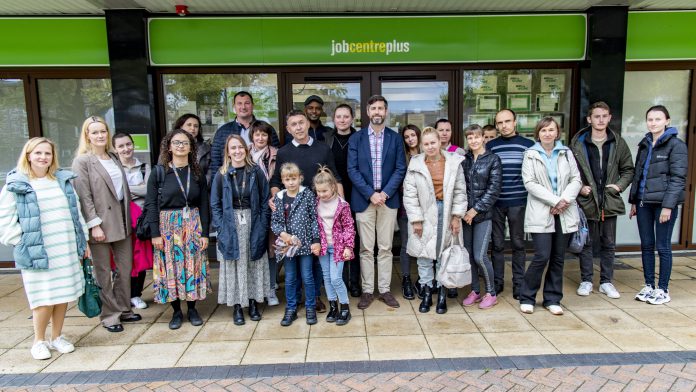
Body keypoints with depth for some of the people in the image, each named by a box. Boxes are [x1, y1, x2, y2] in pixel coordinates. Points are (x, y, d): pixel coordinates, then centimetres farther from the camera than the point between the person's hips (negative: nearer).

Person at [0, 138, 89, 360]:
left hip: (67, 250, 4)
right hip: (37, 252, -4)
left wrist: (83, 241, 13)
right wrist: (24, 243, -8)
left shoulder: (63, 180, 10)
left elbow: (76, 212, 14)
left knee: (64, 295, 9)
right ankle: (39, 341, 19)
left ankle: (57, 337, 26)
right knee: (44, 298, -2)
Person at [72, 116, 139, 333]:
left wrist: (129, 218, 11)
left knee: (125, 268, 12)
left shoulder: (114, 158, 12)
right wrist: (94, 225, -17)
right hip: (100, 224, -6)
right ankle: (109, 315, 18)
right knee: (103, 273, 6)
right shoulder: (82, 162, -7)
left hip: (121, 222, 6)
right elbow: (84, 197, -13)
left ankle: (123, 309, 26)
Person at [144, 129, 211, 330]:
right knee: (171, 267, 3)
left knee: (193, 266, 5)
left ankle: (192, 309, 19)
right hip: (168, 225, -1)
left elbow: (204, 205, 4)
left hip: (193, 226, 2)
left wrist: (204, 232, -2)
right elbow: (151, 203, -4)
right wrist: (155, 233, -10)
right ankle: (176, 311, 17)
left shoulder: (198, 173, 4)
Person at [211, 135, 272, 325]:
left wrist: (262, 225, -6)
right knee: (234, 265, 6)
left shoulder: (256, 172, -2)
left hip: (253, 225, 0)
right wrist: (221, 227, -7)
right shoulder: (221, 175, 0)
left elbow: (265, 200, 0)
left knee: (254, 264, 9)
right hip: (231, 226, 0)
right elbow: (215, 204, 3)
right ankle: (237, 306, 16)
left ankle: (253, 302, 22)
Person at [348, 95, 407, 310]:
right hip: (364, 199, -1)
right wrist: (370, 194, -12)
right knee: (366, 249, 4)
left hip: (388, 199, 1)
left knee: (386, 248, 7)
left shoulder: (395, 138, 5)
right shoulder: (356, 138, 3)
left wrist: (385, 193, -11)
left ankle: (385, 289, 17)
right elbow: (352, 170, -3)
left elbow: (400, 169, 1)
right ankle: (367, 290, 14)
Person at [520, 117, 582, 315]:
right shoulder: (531, 155, 2)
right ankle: (527, 298, 8)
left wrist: (566, 199, -12)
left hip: (564, 213, 4)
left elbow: (576, 180, 6)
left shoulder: (566, 153, 11)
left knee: (558, 258, 7)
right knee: (542, 257, -9)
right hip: (541, 213, -3)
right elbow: (530, 183, -7)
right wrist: (555, 200, -13)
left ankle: (552, 299, 20)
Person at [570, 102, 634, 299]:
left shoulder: (618, 143, 5)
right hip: (586, 201, -2)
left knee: (609, 244, 11)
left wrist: (620, 185, -4)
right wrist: (579, 187, -11)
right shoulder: (577, 143, -3)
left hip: (610, 202, 2)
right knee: (586, 243, 8)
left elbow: (628, 169, 12)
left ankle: (606, 281, 23)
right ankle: (586, 281, 20)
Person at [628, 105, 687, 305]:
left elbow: (678, 178, -11)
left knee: (663, 247, 2)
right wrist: (633, 201, 14)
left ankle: (663, 289, 13)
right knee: (646, 245, 11)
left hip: (664, 203, -6)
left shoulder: (676, 145, -5)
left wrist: (668, 206, -16)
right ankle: (649, 286, 22)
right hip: (644, 202, 6)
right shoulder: (644, 145, 14)